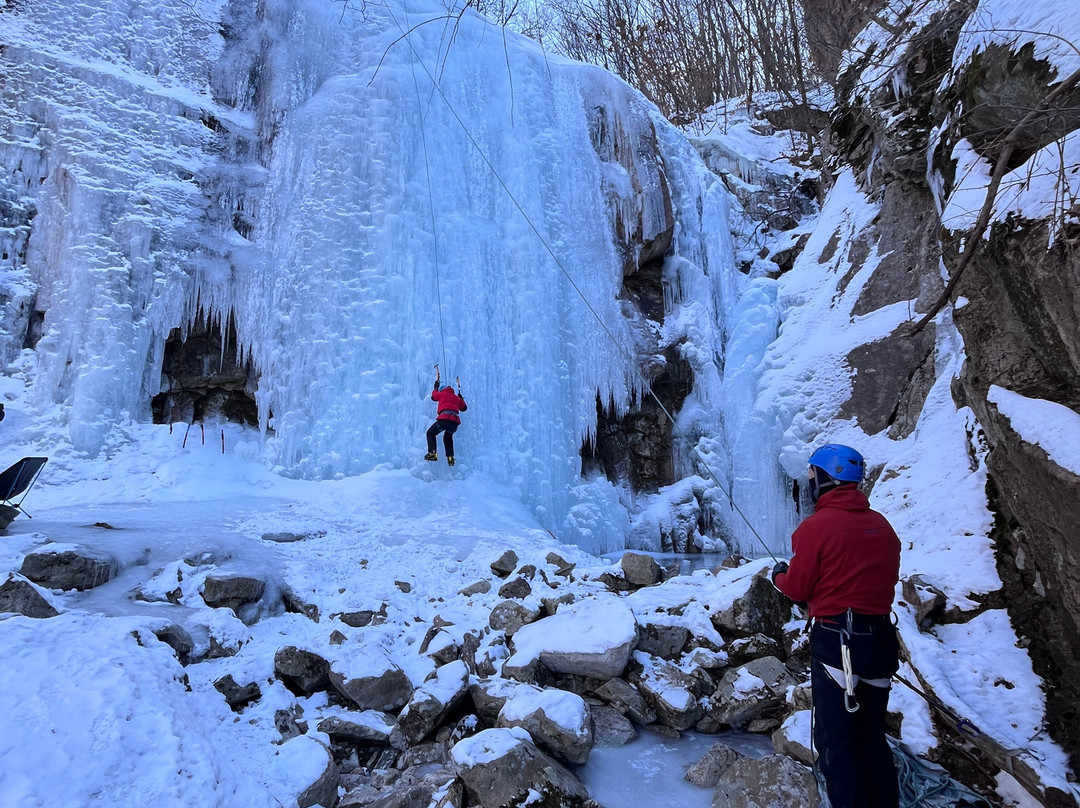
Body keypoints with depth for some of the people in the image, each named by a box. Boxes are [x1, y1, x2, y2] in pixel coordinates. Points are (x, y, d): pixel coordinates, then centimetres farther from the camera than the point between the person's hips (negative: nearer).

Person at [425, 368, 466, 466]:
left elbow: (433, 396, 35)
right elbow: (464, 407, 38)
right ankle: (450, 457, 15)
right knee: (448, 437, 30)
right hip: (455, 422, 5)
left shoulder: (442, 394, 15)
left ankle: (432, 453, -4)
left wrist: (436, 386, 51)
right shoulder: (457, 398, 24)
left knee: (430, 433, 16)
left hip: (444, 419, -5)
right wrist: (461, 398, 52)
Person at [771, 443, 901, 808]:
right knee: (873, 737, 20)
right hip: (881, 638, 7)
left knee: (836, 740, 5)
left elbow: (797, 589, -9)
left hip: (836, 641, -7)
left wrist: (779, 575, 12)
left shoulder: (817, 525, -14)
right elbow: (883, 580, 14)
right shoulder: (882, 525, 6)